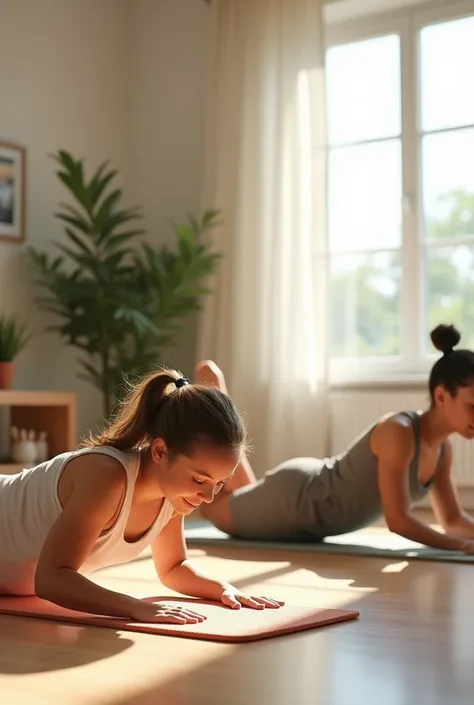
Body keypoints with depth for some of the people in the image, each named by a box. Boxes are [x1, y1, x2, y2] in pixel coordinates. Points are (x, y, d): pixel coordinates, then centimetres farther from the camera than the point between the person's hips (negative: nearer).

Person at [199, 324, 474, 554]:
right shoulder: (398, 432, -34)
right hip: (292, 496, -8)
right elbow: (398, 519, -36)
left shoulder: (443, 448, -8)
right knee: (211, 506, 20)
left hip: (314, 488, 8)